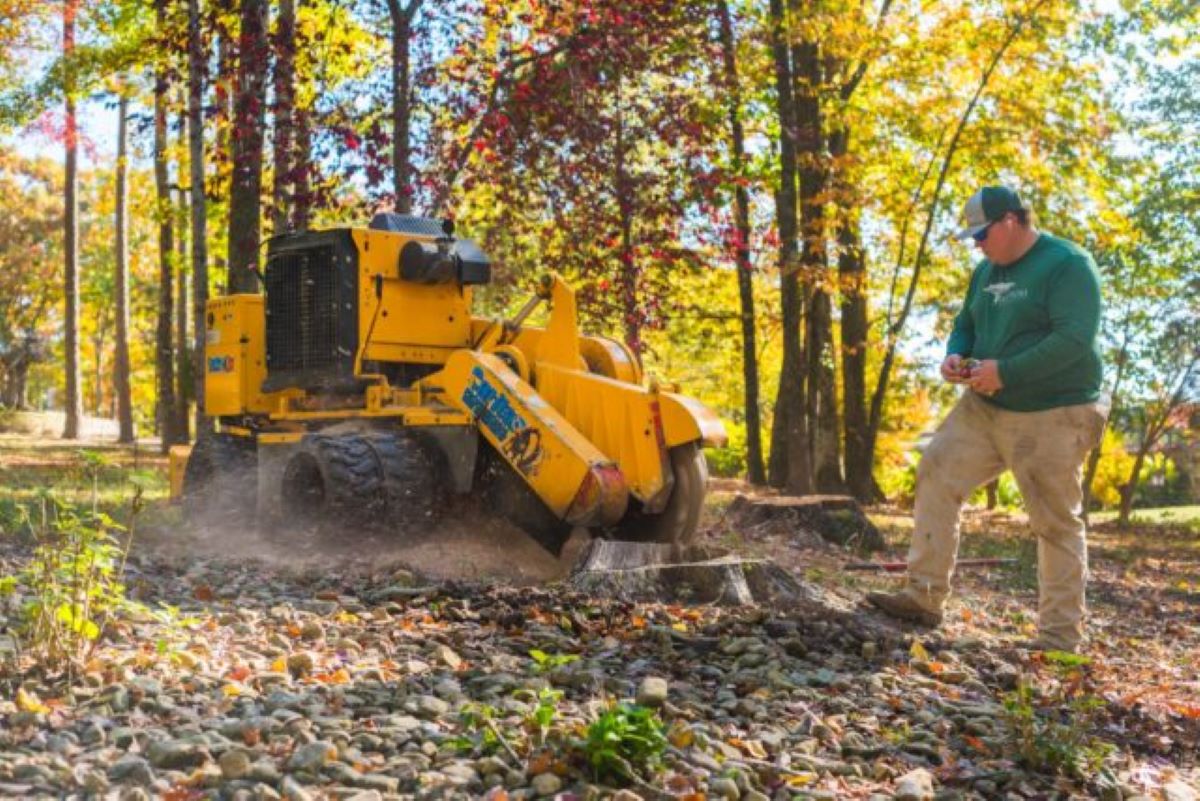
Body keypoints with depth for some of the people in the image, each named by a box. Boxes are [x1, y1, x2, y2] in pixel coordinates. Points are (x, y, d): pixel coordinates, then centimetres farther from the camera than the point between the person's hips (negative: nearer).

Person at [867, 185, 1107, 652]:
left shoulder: (1067, 265, -13)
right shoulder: (987, 271, 11)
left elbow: (1075, 341, -23)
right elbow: (965, 324, 22)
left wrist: (1005, 372, -26)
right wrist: (955, 355, -1)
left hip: (1051, 416, -7)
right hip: (985, 408, 8)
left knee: (1057, 523, -1)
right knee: (936, 477, -3)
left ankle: (1061, 635, 9)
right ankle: (924, 597, 3)